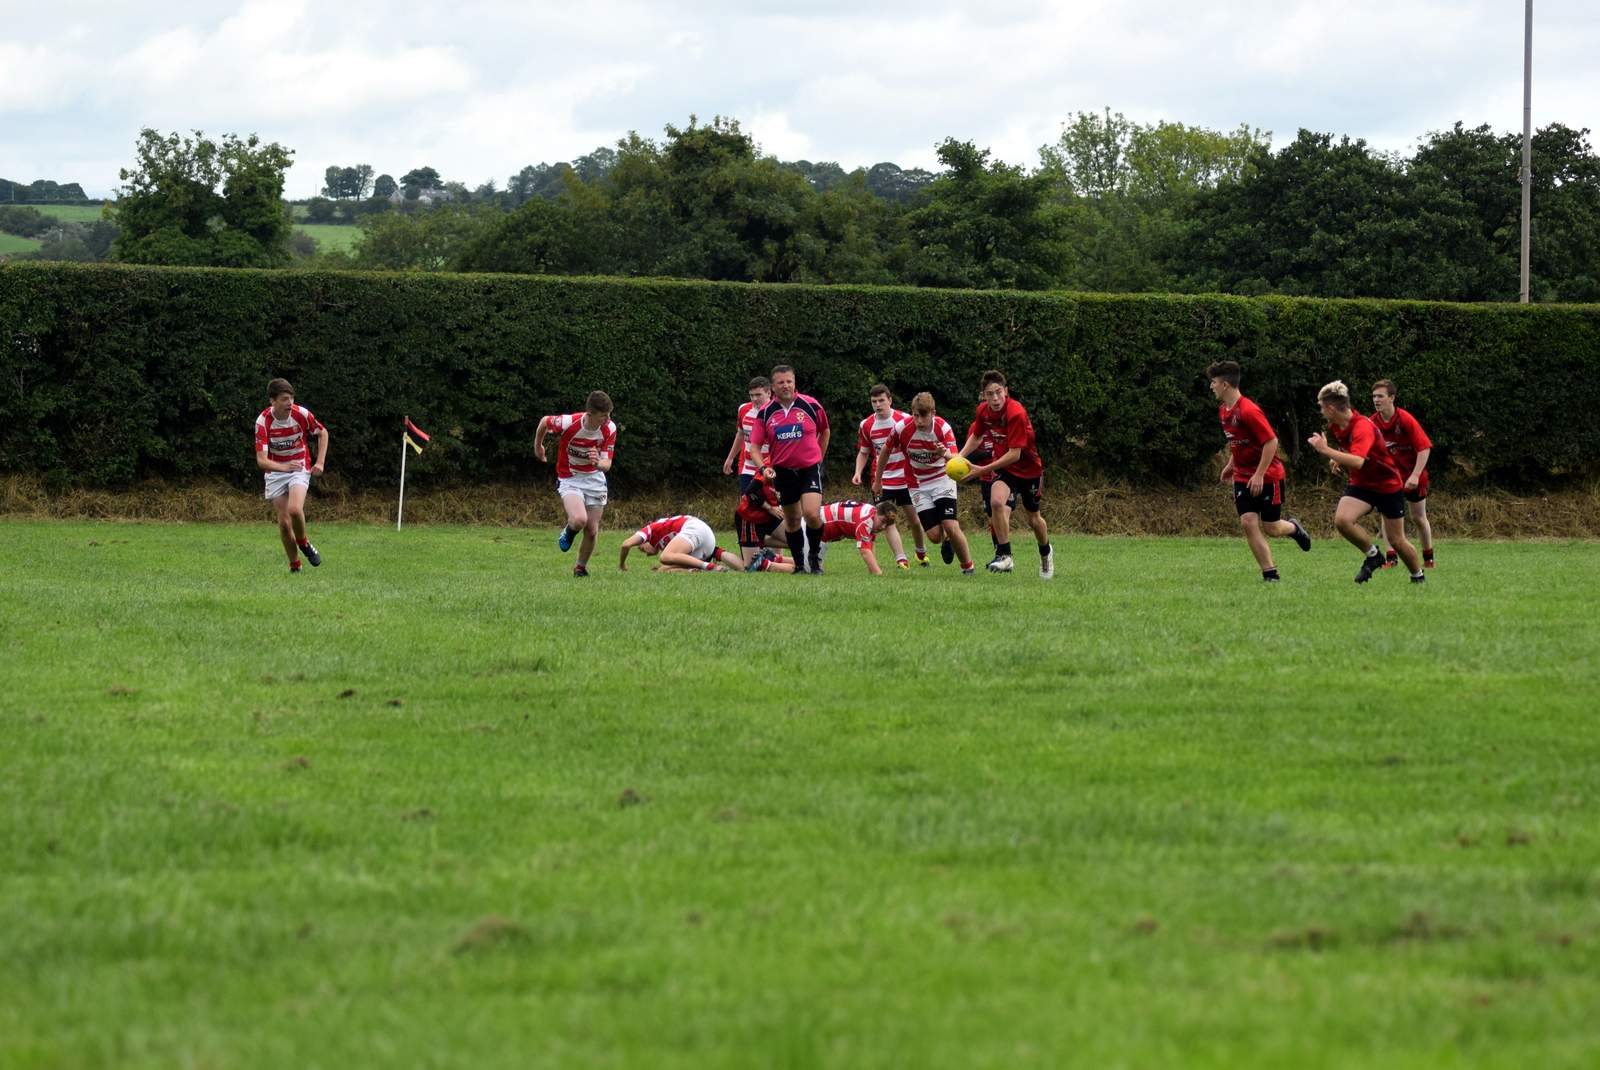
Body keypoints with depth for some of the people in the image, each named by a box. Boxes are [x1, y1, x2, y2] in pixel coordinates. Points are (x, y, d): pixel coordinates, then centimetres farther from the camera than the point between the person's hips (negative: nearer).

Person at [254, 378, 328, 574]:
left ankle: (303, 542, 4)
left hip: (300, 468, -1)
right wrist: (283, 467, -43)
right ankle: (294, 564, 15)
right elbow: (261, 460, -24)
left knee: (294, 509, -25)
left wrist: (320, 462, -4)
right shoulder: (263, 421, -19)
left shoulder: (301, 414, -15)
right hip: (275, 471, 1)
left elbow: (322, 433, 5)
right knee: (284, 522, -3)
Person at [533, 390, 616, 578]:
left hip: (595, 479, 3)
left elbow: (607, 464, -15)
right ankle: (567, 532, 10)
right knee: (580, 520, -27)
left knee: (592, 531, 2)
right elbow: (544, 421, -4)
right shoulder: (569, 423, -26)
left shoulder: (609, 429, -17)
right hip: (569, 480, -3)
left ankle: (581, 567, 28)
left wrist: (599, 463, -40)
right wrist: (538, 446, 13)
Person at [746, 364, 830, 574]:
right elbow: (755, 446, -1)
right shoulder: (765, 412, -3)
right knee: (792, 520, 9)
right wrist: (763, 467, -18)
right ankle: (799, 564, 24)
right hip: (782, 470, 2)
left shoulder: (811, 405, -5)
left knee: (812, 514, -20)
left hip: (810, 468, -2)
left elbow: (824, 431, 13)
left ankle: (815, 554, 4)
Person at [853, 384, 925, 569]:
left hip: (905, 479, -2)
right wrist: (858, 472, -3)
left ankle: (921, 552, 32)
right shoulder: (867, 425, 1)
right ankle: (901, 559, -14)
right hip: (882, 481, 2)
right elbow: (863, 452, 13)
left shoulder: (905, 420, -9)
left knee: (914, 519, 6)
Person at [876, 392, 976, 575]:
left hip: (942, 479, -1)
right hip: (918, 486, 1)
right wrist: (878, 481, 11)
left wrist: (946, 454, -51)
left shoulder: (943, 428, -20)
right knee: (935, 535, -9)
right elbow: (885, 450, 2)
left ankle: (968, 566, 3)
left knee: (951, 527, -18)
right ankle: (945, 540, 29)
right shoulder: (903, 429, -17)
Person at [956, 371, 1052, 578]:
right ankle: (1004, 555, -17)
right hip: (1004, 466, 3)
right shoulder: (983, 411, -10)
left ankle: (1045, 555, 44)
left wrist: (982, 470, -31)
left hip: (1028, 469, -3)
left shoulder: (1016, 413, -29)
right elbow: (976, 437, 12)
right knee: (996, 501, -27)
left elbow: (1015, 454, -30)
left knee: (1034, 519, 13)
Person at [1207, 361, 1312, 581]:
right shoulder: (1224, 410, 5)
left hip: (1268, 476, -7)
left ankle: (1294, 528, 37)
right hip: (1242, 477, 7)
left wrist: (1259, 475, -23)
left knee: (1270, 528, 1)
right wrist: (1231, 465, 17)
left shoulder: (1248, 411, -23)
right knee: (1248, 523, -9)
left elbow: (1271, 441, -23)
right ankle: (1270, 574, -5)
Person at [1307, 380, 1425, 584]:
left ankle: (1418, 575, 27)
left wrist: (1326, 450, -40)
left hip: (1388, 485, -6)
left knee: (1396, 540, 2)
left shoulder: (1363, 427, -29)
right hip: (1360, 484, 6)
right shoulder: (1335, 427, -2)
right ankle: (1371, 555, -1)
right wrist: (1337, 460, 0)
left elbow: (1358, 461, -43)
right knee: (1342, 520, -22)